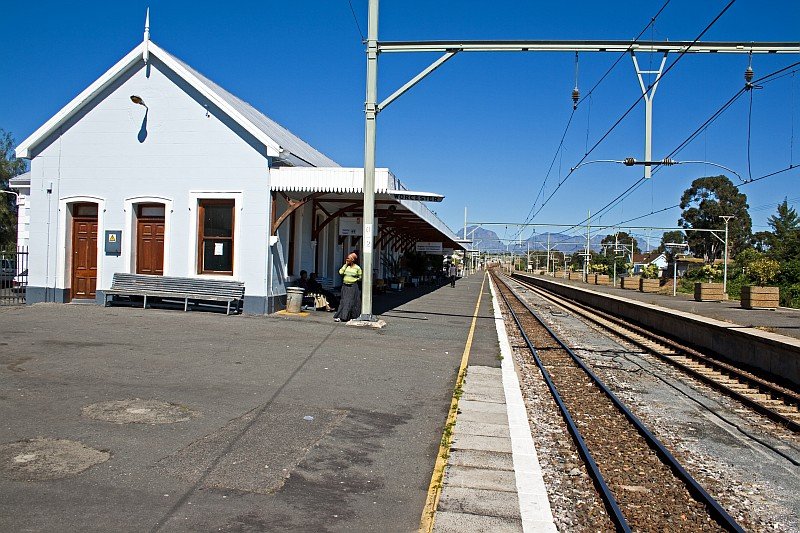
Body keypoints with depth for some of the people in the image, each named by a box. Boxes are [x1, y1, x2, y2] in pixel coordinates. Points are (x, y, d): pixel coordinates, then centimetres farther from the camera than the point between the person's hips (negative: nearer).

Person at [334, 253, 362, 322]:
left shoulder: (357, 268, -2)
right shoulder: (345, 266, 8)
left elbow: (360, 277, 5)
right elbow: (340, 272, -6)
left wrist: (355, 280, -10)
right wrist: (345, 264, -4)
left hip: (353, 287, -3)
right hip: (345, 286, 3)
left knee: (352, 302, 0)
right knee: (344, 301, 1)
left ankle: (353, 317, 9)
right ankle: (340, 316, -1)